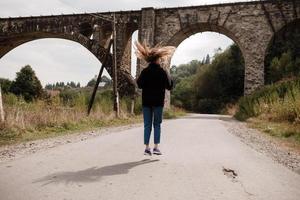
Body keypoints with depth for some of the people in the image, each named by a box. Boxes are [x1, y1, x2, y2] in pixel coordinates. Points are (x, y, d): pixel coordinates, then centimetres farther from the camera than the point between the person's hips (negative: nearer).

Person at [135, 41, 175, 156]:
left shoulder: (145, 71, -1)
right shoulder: (163, 72, -6)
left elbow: (139, 85, -1)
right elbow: (169, 86, -3)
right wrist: (168, 75, 11)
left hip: (146, 102, 2)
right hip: (158, 102, -2)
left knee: (147, 125, 7)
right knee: (157, 125, 8)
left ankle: (147, 148, 4)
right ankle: (156, 147, 2)